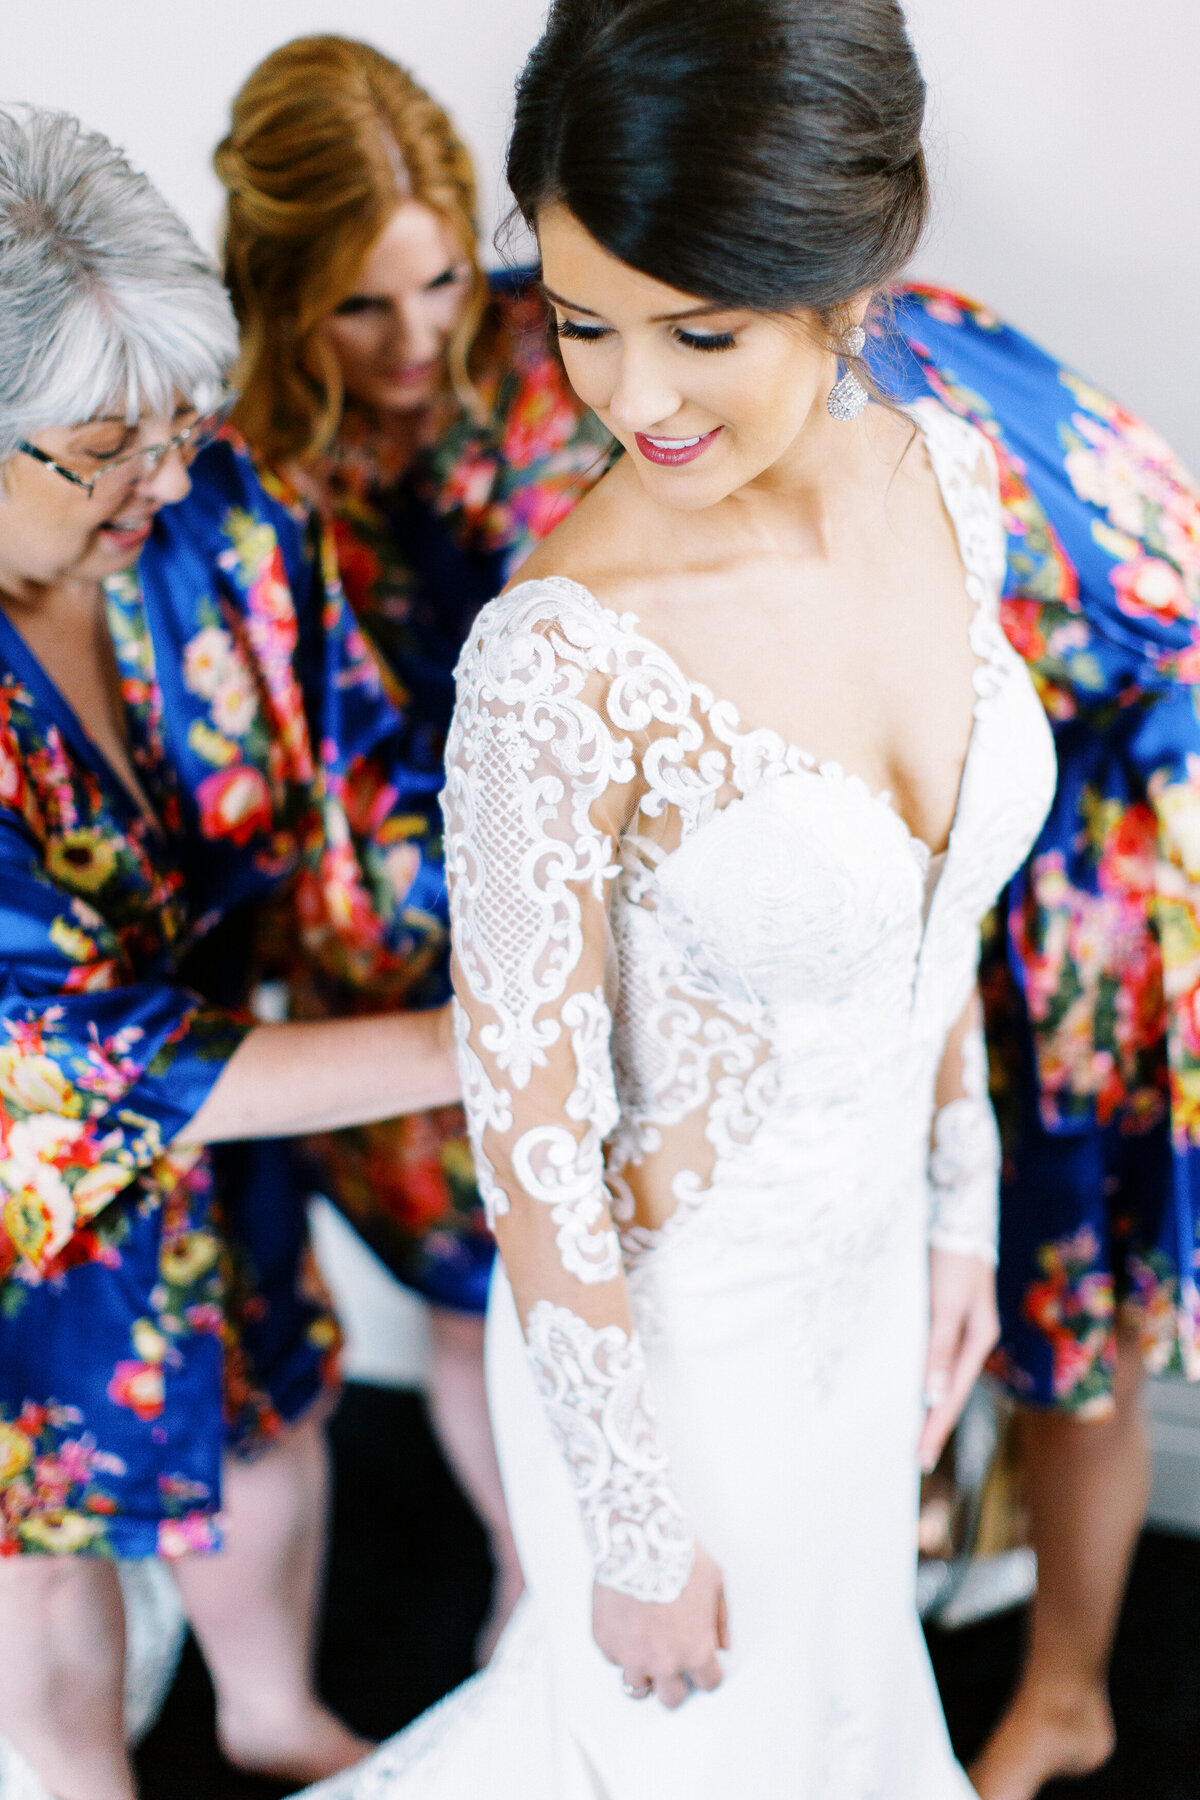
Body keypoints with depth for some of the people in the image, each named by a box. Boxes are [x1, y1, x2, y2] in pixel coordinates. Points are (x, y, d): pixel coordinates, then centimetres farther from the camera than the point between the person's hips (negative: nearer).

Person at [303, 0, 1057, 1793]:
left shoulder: (945, 476, -12)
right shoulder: (563, 661, -33)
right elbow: (535, 1146, -23)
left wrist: (960, 1211, 11)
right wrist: (636, 1539, -13)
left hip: (867, 1266, 6)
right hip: (674, 1326, -6)